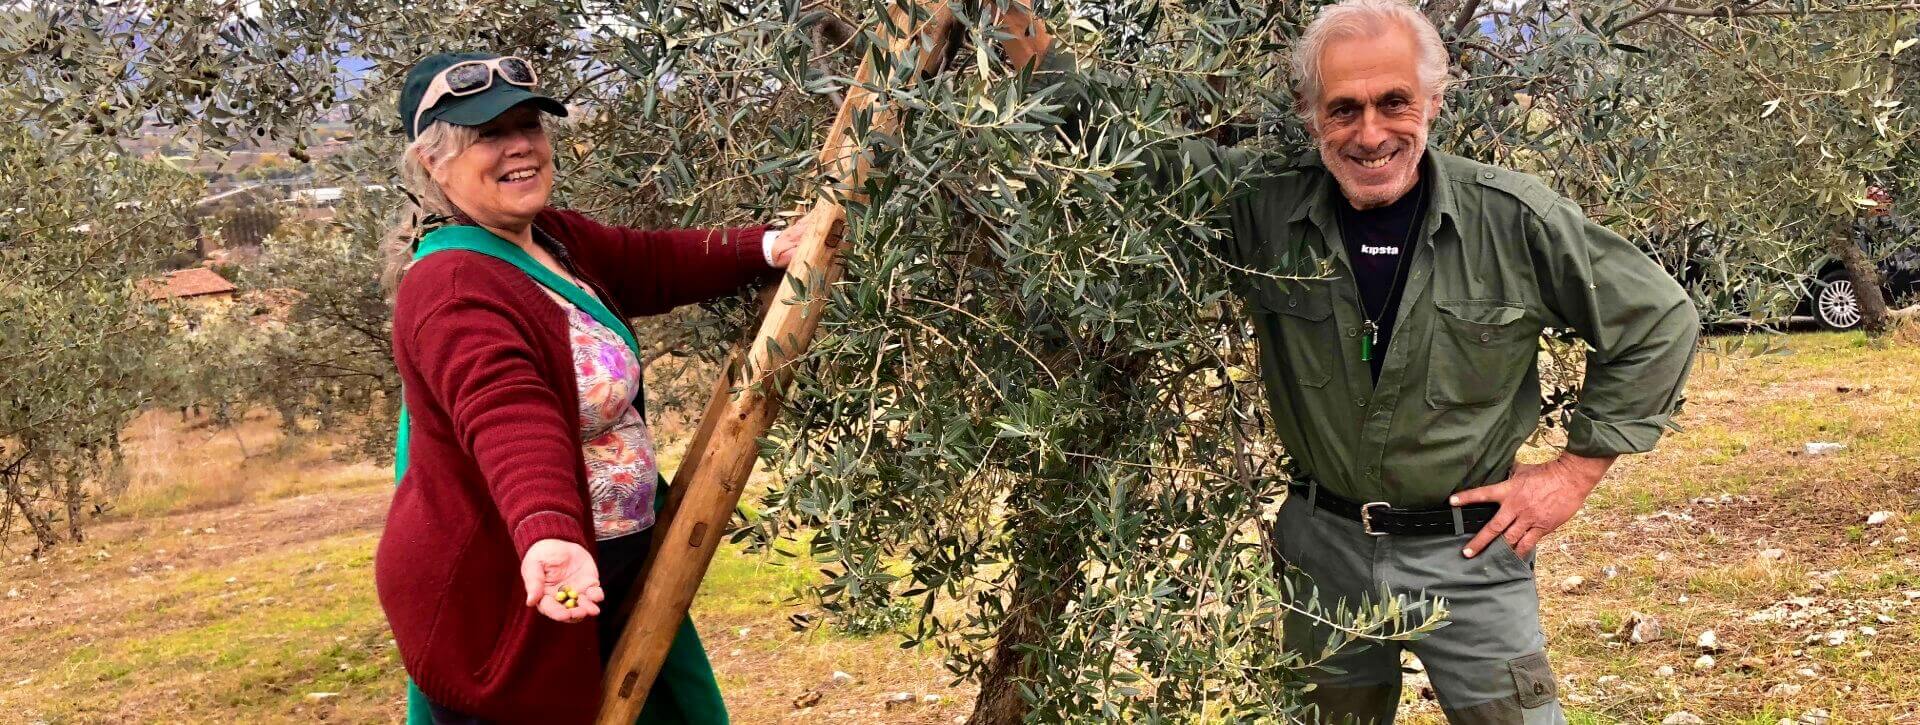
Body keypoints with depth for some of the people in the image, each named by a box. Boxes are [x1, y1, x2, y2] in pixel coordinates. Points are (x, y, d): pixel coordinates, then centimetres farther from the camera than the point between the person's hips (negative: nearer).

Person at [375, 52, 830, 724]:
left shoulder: (558, 241, 5)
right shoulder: (455, 292, -26)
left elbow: (652, 264, 12)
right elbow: (509, 419, -42)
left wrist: (769, 248, -5)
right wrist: (546, 538, -58)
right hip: (504, 598, -10)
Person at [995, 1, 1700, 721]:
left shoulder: (1513, 219, -13)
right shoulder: (1264, 208, -9)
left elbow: (1658, 319, -3)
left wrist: (1577, 470, -4)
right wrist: (1045, 67, -15)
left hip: (1467, 551, -2)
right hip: (1323, 546, 2)